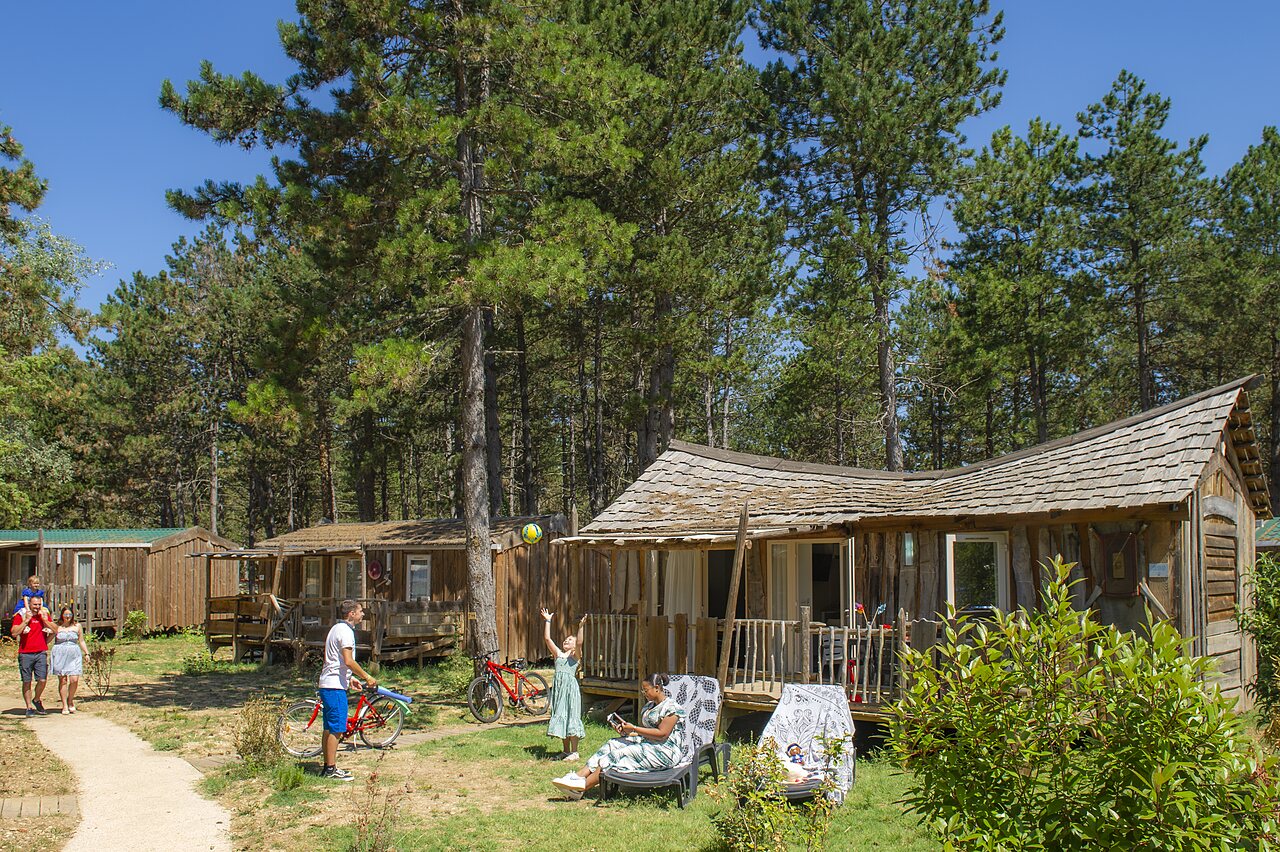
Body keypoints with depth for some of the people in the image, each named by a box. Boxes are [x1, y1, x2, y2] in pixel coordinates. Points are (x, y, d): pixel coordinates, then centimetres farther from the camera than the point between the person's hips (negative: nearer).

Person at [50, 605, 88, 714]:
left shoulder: (77, 626, 12)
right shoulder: (56, 627, 6)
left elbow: (81, 641, 17)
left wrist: (87, 653, 11)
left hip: (74, 656, 1)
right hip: (60, 656, -1)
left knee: (74, 680, -9)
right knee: (62, 680, -2)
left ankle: (70, 700, 15)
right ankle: (65, 705, 7)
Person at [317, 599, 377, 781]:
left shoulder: (337, 628, 18)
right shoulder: (345, 631, -14)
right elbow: (349, 661, -22)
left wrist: (351, 678, 24)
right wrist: (367, 676, -12)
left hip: (327, 684, 10)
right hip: (335, 686, -10)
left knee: (330, 728, 13)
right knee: (336, 728, -6)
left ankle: (328, 768, 18)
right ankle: (331, 770, -3)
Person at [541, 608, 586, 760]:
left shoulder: (575, 655, 4)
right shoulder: (558, 653, 15)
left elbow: (579, 642, -15)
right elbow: (547, 638, 8)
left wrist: (581, 627, -25)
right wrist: (547, 621, 5)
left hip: (570, 686, -5)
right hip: (558, 686, 5)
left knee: (571, 717, -4)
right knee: (560, 718, 9)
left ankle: (574, 752, 1)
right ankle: (565, 750, 19)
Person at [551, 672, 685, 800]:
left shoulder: (671, 707, -11)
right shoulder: (648, 706, 19)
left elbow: (662, 734, -19)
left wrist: (634, 729, -15)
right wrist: (625, 732, 0)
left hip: (664, 752, -9)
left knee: (620, 754, -23)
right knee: (612, 745, -10)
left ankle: (583, 786, -29)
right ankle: (577, 776, -23)